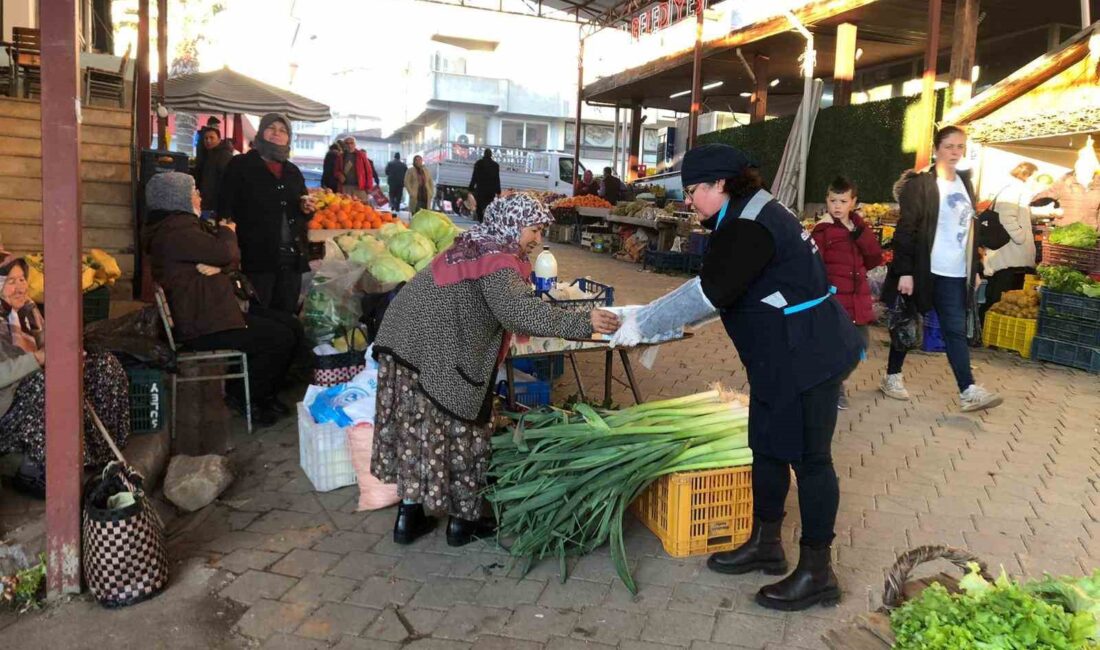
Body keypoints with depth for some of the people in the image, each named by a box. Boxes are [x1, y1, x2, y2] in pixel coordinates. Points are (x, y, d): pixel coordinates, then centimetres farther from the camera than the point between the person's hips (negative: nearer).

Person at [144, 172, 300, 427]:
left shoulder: (186, 224, 17)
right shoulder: (174, 231, -16)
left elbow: (234, 258, 9)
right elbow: (225, 252, -23)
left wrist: (219, 265, -16)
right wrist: (227, 232, 0)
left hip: (219, 308, 11)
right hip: (201, 326, -11)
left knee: (292, 326, 5)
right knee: (280, 339, -16)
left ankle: (264, 393, 17)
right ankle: (240, 396, 3)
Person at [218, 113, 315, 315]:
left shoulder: (293, 171, 19)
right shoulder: (240, 165, 2)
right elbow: (225, 207, -6)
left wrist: (306, 208, 4)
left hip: (292, 256, 5)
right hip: (257, 255, -5)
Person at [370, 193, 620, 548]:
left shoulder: (475, 246, 14)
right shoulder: (497, 260, -15)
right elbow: (517, 310, -31)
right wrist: (582, 322, -32)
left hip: (407, 342, 9)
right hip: (433, 354, -9)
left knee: (417, 431, 15)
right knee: (460, 432, 6)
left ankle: (409, 515, 24)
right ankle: (462, 521, 19)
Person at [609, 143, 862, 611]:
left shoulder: (749, 226, -20)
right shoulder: (750, 214, 13)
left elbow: (709, 292, -28)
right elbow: (718, 289, 16)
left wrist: (643, 324, -20)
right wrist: (653, 317, 9)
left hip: (807, 360, -10)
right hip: (781, 358, 10)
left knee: (808, 457, -1)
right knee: (767, 448, 17)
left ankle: (818, 573, 12)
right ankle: (765, 545, 32)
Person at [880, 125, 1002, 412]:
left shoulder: (964, 182, 12)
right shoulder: (920, 184, -9)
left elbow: (969, 227, 18)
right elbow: (905, 229, -13)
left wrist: (974, 268, 14)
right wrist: (905, 271, -18)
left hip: (956, 273, 5)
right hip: (925, 270, -5)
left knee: (956, 330, 2)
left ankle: (968, 391, -2)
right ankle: (892, 376, 22)